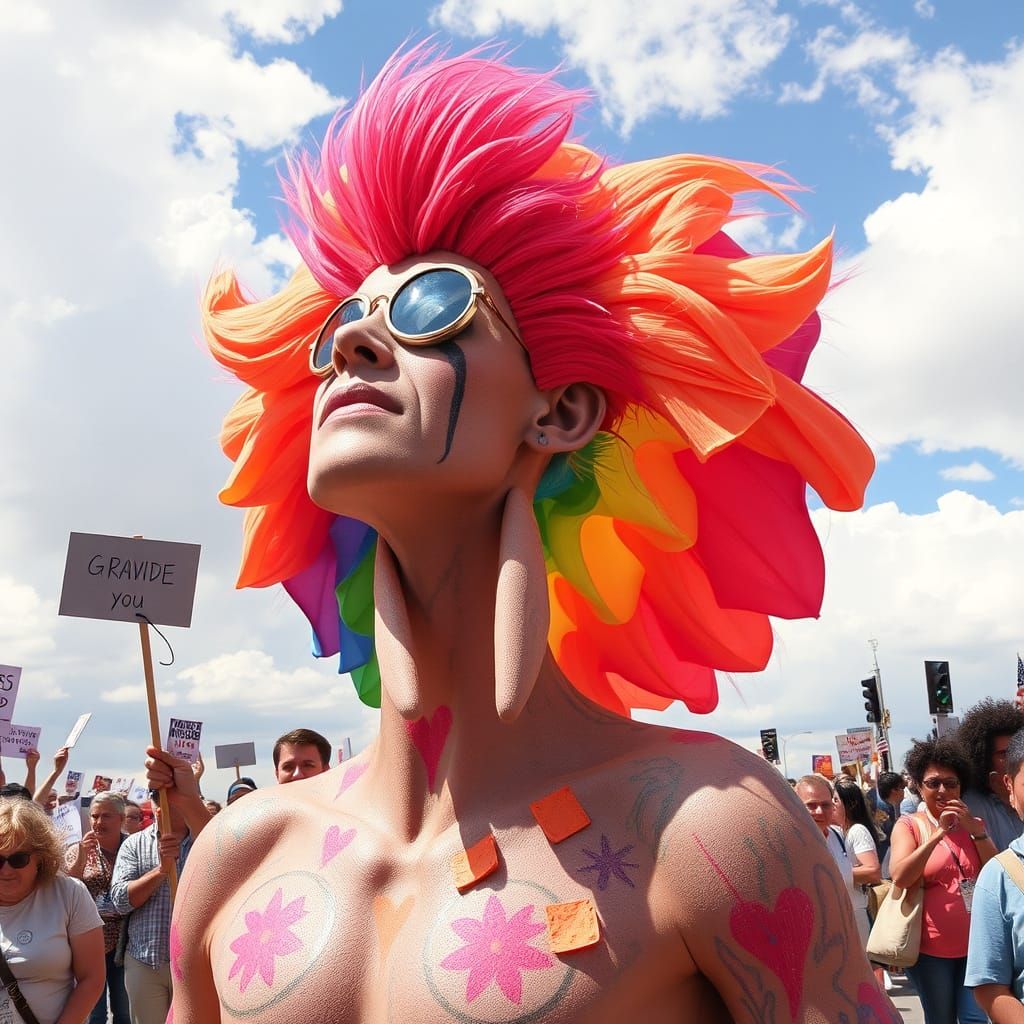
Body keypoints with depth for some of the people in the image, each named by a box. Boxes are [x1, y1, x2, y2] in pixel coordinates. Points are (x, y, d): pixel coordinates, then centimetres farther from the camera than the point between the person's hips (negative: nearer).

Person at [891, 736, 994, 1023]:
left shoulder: (973, 823, 10)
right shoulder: (909, 825, -3)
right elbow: (900, 878, -17)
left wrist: (976, 830, -11)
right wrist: (939, 833, -21)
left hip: (976, 943, 3)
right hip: (932, 948, -3)